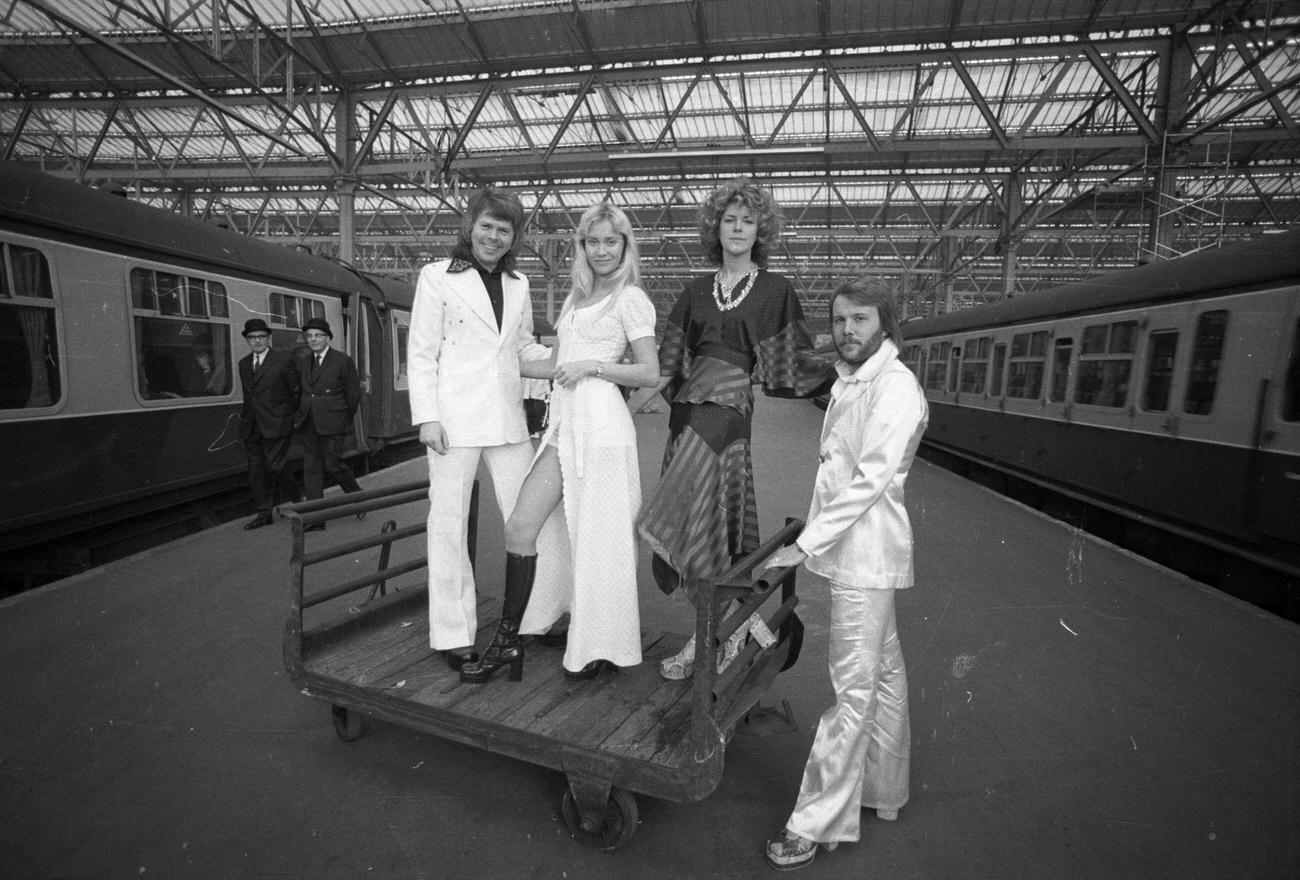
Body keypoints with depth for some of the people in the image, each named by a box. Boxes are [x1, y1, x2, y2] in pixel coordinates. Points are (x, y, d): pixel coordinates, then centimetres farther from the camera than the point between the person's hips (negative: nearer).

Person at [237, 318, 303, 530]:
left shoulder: (284, 361, -4)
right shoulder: (243, 363, 14)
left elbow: (297, 392, 0)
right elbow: (249, 394, 22)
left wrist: (287, 417, 6)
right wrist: (246, 416, 17)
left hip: (276, 425, -6)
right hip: (251, 426, 6)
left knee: (275, 466, -9)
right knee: (256, 469, 7)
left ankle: (295, 497, 17)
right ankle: (264, 513, 14)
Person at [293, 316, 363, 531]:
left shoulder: (343, 360, -3)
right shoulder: (304, 363, 15)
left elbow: (354, 393, -1)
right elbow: (302, 392, 22)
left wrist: (345, 420, 4)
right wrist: (300, 417, 14)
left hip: (332, 423, -6)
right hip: (308, 423, 6)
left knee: (332, 464, -7)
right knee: (311, 467, 3)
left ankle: (358, 497, 20)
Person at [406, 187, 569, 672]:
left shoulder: (518, 284, 16)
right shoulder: (437, 277, 2)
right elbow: (421, 353, -1)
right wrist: (426, 416, -9)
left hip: (508, 419, 5)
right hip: (454, 419, -4)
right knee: (449, 523, 3)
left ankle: (523, 619, 23)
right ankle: (453, 634, 16)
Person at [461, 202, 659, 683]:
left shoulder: (631, 298, 0)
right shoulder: (577, 296, 22)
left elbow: (650, 373, -4)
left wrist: (594, 365, -13)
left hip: (600, 421, -7)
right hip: (562, 421, 7)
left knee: (597, 536, 0)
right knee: (519, 526, 1)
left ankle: (602, 648, 18)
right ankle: (507, 642, 13)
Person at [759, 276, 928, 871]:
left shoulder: (895, 387, -15)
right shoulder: (847, 383, 13)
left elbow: (869, 481, -22)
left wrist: (805, 545, -21)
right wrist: (812, 536, 11)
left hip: (865, 555, -9)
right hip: (852, 551, 9)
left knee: (854, 689, 0)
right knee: (882, 674, 20)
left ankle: (817, 823, 11)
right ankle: (885, 794, 37)